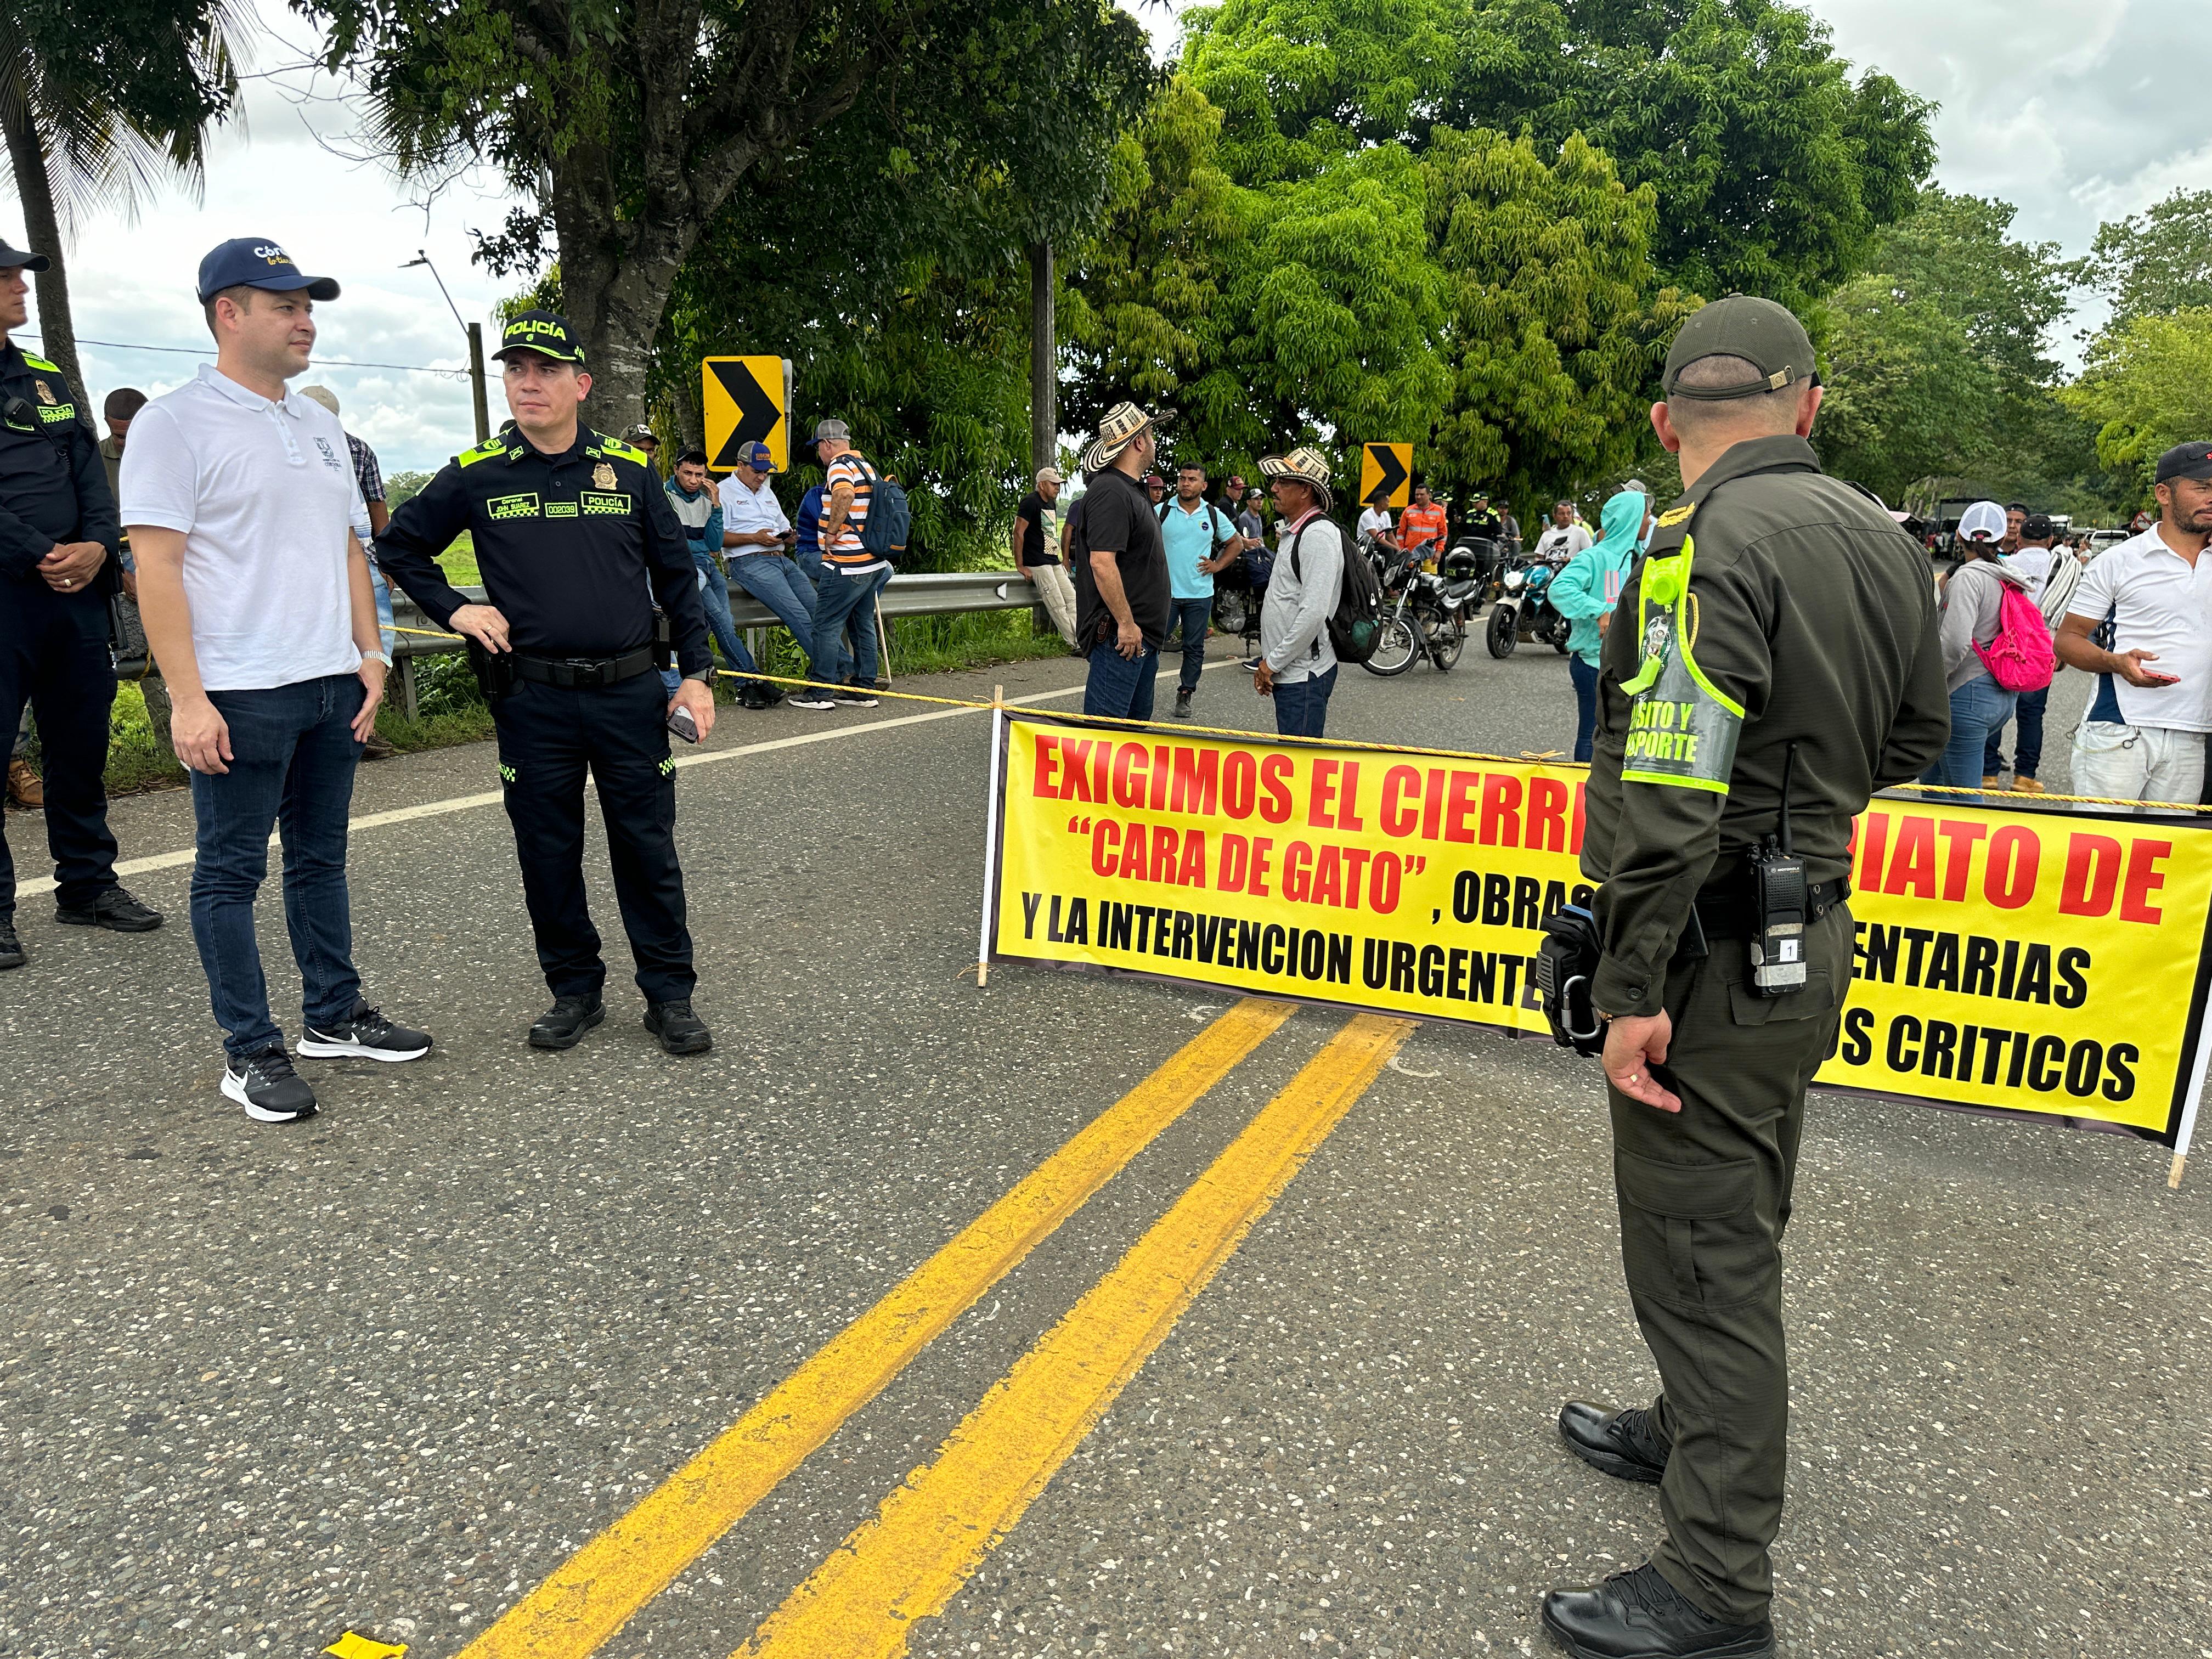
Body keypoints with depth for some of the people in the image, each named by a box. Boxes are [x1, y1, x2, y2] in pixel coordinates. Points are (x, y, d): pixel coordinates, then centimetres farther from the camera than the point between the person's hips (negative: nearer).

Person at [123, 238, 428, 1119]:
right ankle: (250, 1053, 11)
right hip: (240, 694, -7)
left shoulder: (320, 424, 15)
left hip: (333, 684, 7)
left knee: (321, 856, 15)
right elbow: (156, 567, -12)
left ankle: (336, 1015, 27)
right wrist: (187, 698, -17)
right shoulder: (175, 422, -7)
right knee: (231, 871, 3)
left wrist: (369, 655, 11)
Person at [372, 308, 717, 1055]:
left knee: (648, 850, 5)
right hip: (533, 701, 1)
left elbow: (676, 575, 8)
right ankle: (575, 990, 24)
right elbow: (400, 545, 16)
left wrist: (696, 672, 3)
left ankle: (669, 994, 17)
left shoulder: (629, 469, 4)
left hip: (631, 692, 0)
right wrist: (453, 609, 3)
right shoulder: (477, 475, 3)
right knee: (548, 855, 8)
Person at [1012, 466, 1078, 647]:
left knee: (1072, 600, 3)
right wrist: (1020, 566, -15)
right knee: (1058, 606, -10)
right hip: (1037, 564, -9)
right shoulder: (1031, 502, -11)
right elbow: (1018, 532, -15)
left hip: (1053, 562, 9)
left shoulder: (1052, 503, 17)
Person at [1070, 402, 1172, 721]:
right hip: (1122, 632, -11)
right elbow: (1101, 563, -24)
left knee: (1138, 719, 16)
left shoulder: (1133, 491, 18)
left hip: (1141, 633, 11)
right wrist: (1126, 623, -23)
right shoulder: (1110, 492, -16)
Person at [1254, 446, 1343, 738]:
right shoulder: (1291, 531, 17)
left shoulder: (1319, 534, -16)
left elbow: (1314, 613, -24)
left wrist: (1272, 663, -17)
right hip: (1287, 671, 10)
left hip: (1305, 674, -10)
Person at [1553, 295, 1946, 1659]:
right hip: (1813, 936, 9)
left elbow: (1670, 795, -28)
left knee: (1702, 1253, 2)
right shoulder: (1885, 540, 6)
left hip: (1718, 957, -9)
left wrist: (1636, 990, -23)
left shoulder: (1709, 546, -21)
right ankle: (1696, 1432, 44)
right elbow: (1916, 736, 18)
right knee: (1740, 1224, 23)